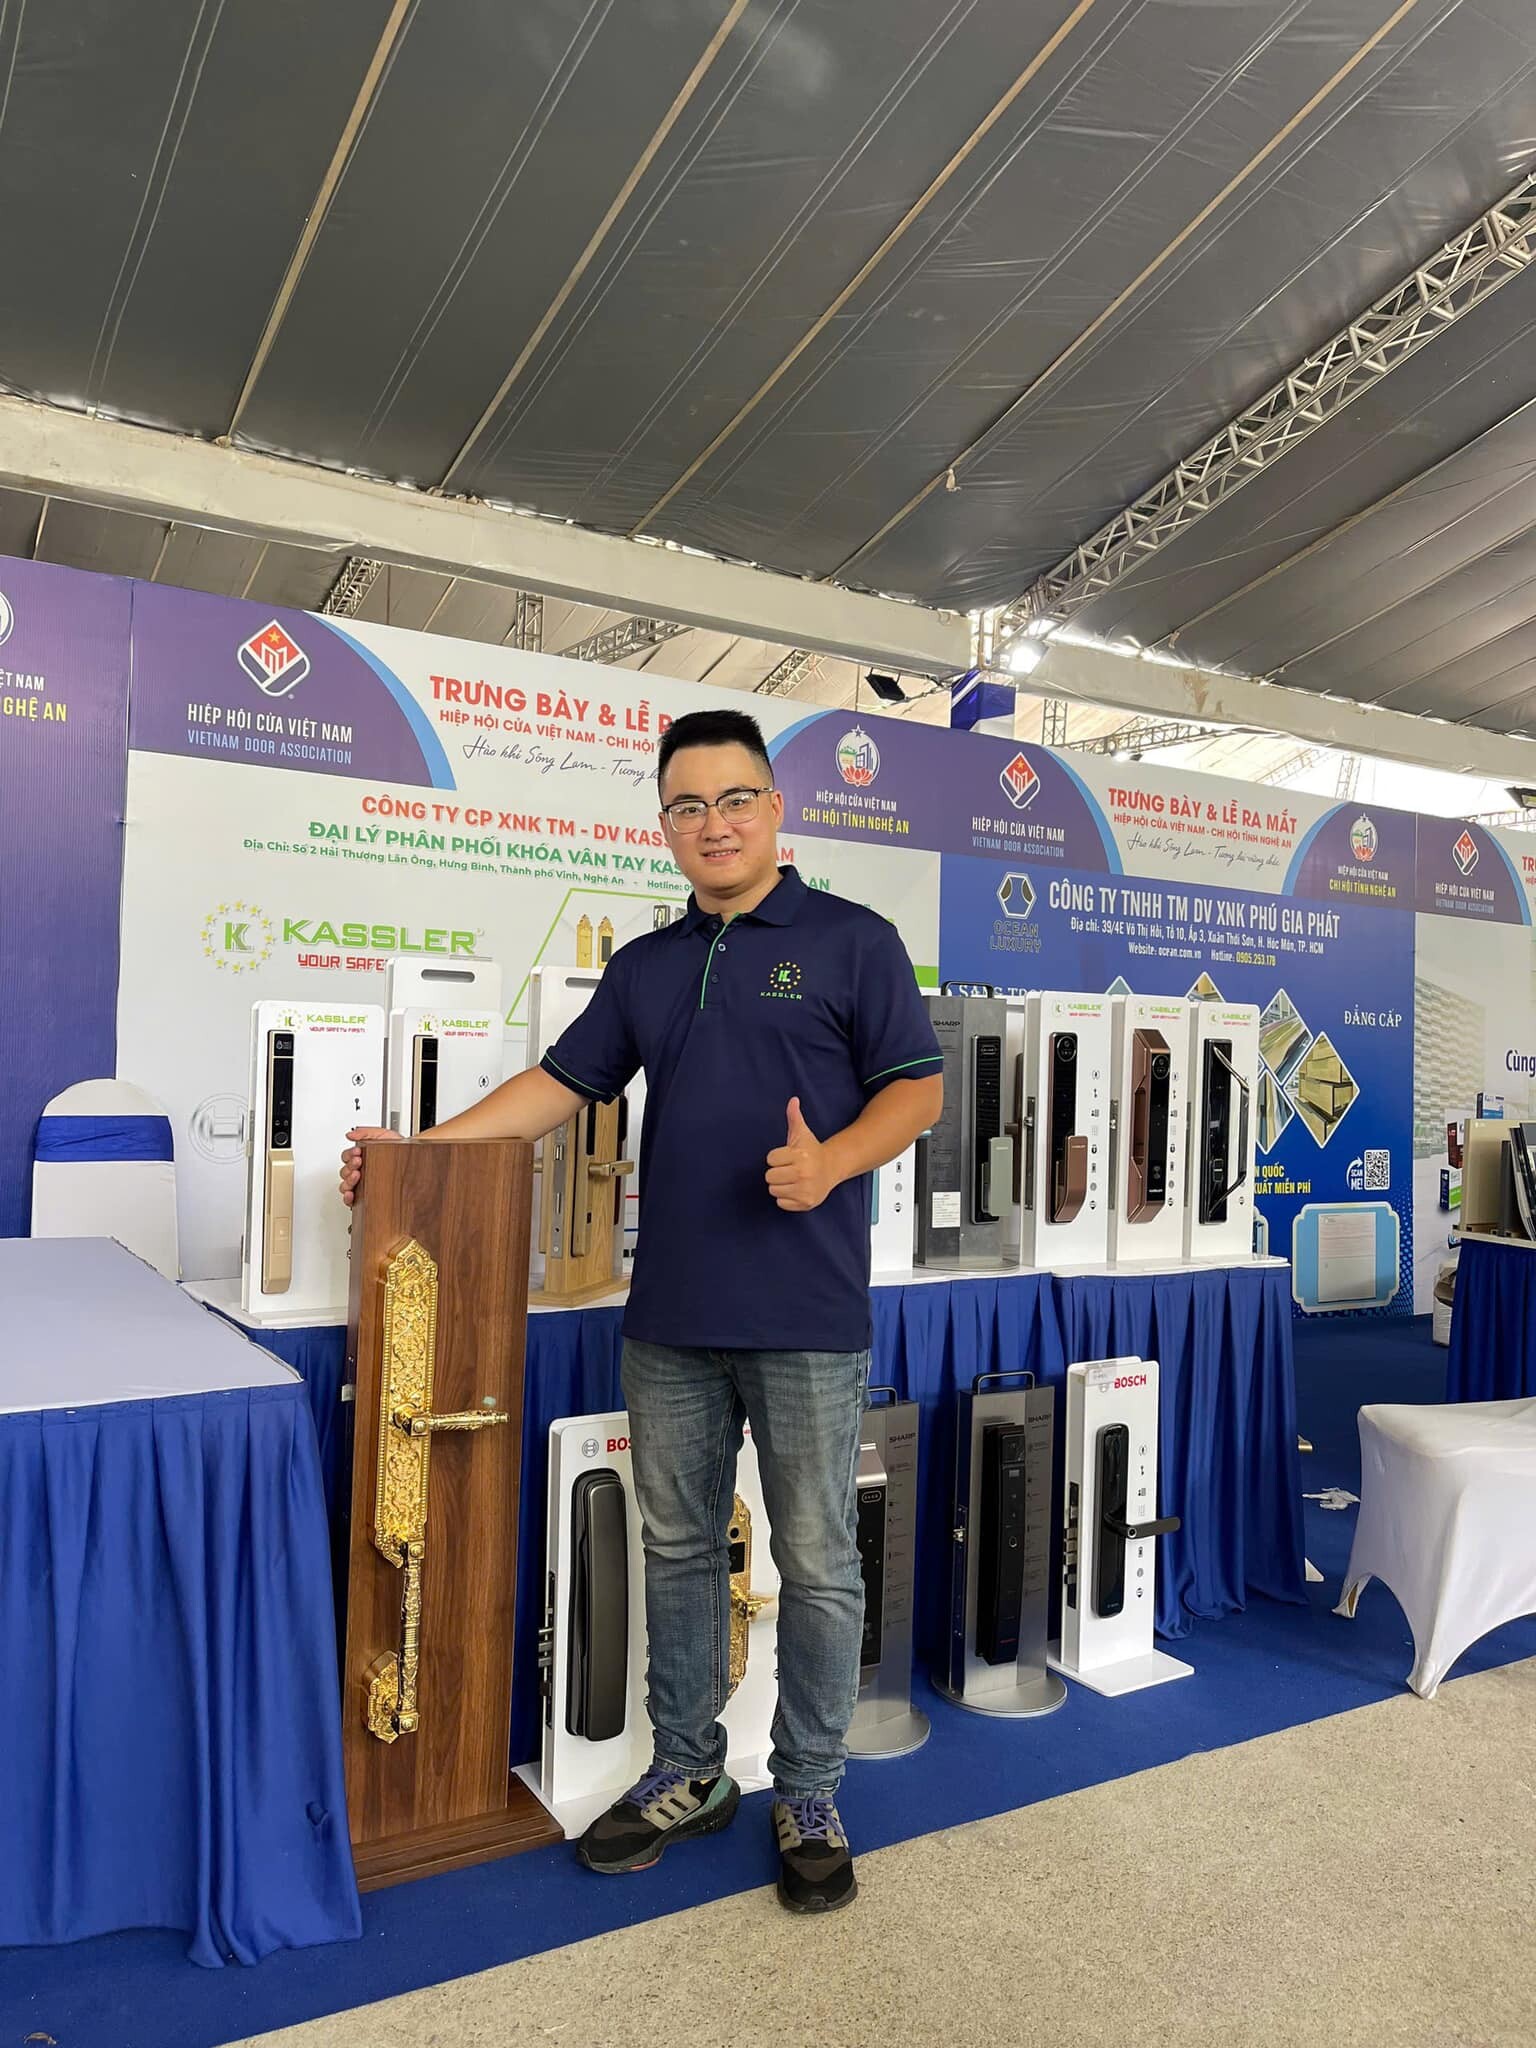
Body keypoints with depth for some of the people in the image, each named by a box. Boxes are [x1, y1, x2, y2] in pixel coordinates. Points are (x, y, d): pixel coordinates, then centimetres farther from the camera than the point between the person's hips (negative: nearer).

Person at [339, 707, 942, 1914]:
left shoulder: (850, 941, 0)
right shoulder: (647, 966, 14)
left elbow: (917, 1089, -3)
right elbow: (562, 1084, 14)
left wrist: (830, 1162, -21)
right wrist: (420, 1149, 8)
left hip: (806, 1316, -4)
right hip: (670, 1317, 5)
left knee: (817, 1563, 6)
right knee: (678, 1545, 15)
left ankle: (811, 1800, 25)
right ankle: (688, 1773, 33)